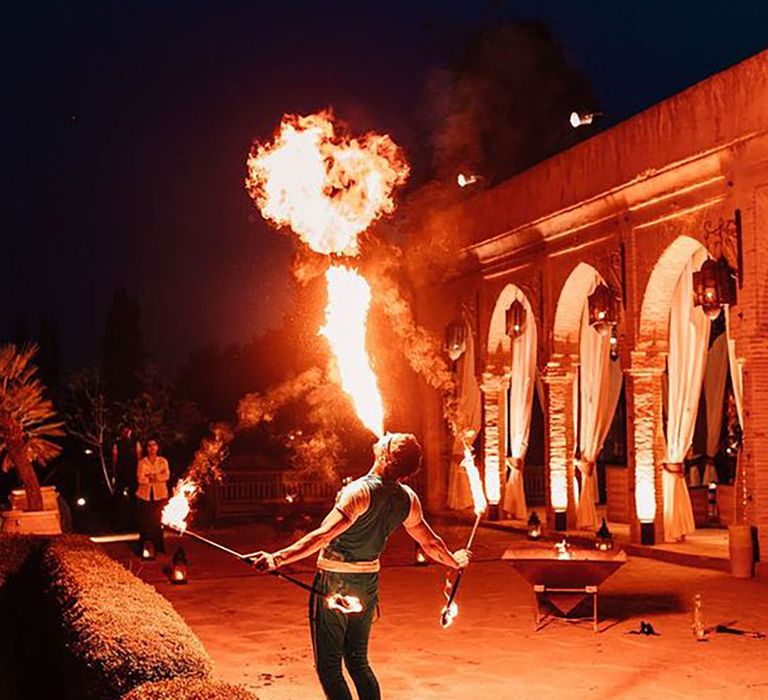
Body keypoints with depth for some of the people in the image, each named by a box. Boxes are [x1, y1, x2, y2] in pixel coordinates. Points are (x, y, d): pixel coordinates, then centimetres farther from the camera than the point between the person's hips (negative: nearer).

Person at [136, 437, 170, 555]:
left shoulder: (163, 461, 6)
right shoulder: (142, 462, 3)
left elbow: (166, 476, -9)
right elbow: (140, 478, -9)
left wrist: (154, 477, -22)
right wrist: (150, 478, -21)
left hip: (160, 495, 1)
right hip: (145, 495, -1)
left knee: (158, 521, 0)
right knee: (145, 522, -2)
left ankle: (158, 547, 10)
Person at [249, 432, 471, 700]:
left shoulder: (361, 490, -21)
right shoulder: (408, 499, -2)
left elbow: (323, 536, -28)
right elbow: (430, 543, 11)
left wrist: (277, 559, -30)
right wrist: (454, 560, 31)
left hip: (334, 584, -6)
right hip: (368, 584, 6)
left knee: (328, 666, 3)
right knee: (358, 662, 19)